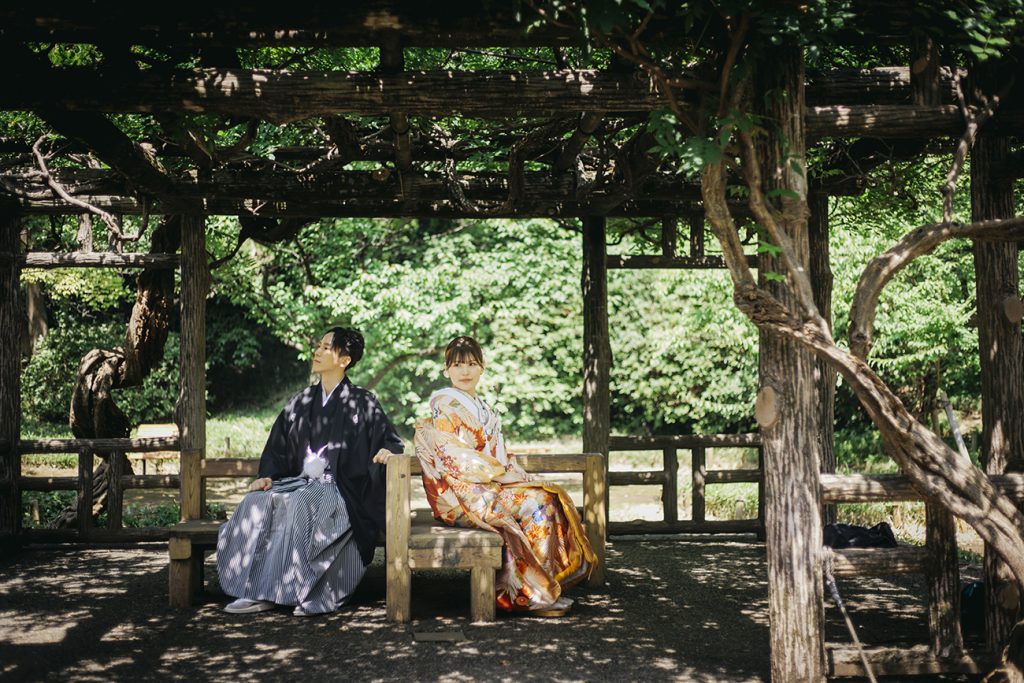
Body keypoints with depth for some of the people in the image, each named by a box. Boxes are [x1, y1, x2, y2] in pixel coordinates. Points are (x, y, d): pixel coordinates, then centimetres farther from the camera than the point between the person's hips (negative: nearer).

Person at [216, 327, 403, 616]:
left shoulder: (362, 403, 5)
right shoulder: (301, 402, 18)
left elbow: (390, 440, 4)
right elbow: (277, 444, 16)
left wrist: (387, 451, -20)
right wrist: (267, 476, -1)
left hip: (339, 489, -5)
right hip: (299, 482, 5)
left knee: (298, 505, -36)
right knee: (256, 502, -24)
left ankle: (300, 590, -30)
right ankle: (257, 592, -26)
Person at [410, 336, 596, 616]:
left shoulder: (485, 410, 23)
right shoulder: (443, 404, -4)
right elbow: (456, 458, -13)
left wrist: (517, 474, -1)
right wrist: (502, 473, -13)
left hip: (492, 485, 8)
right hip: (463, 493, -8)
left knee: (551, 497, -15)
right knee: (536, 502, -24)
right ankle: (532, 592, -18)